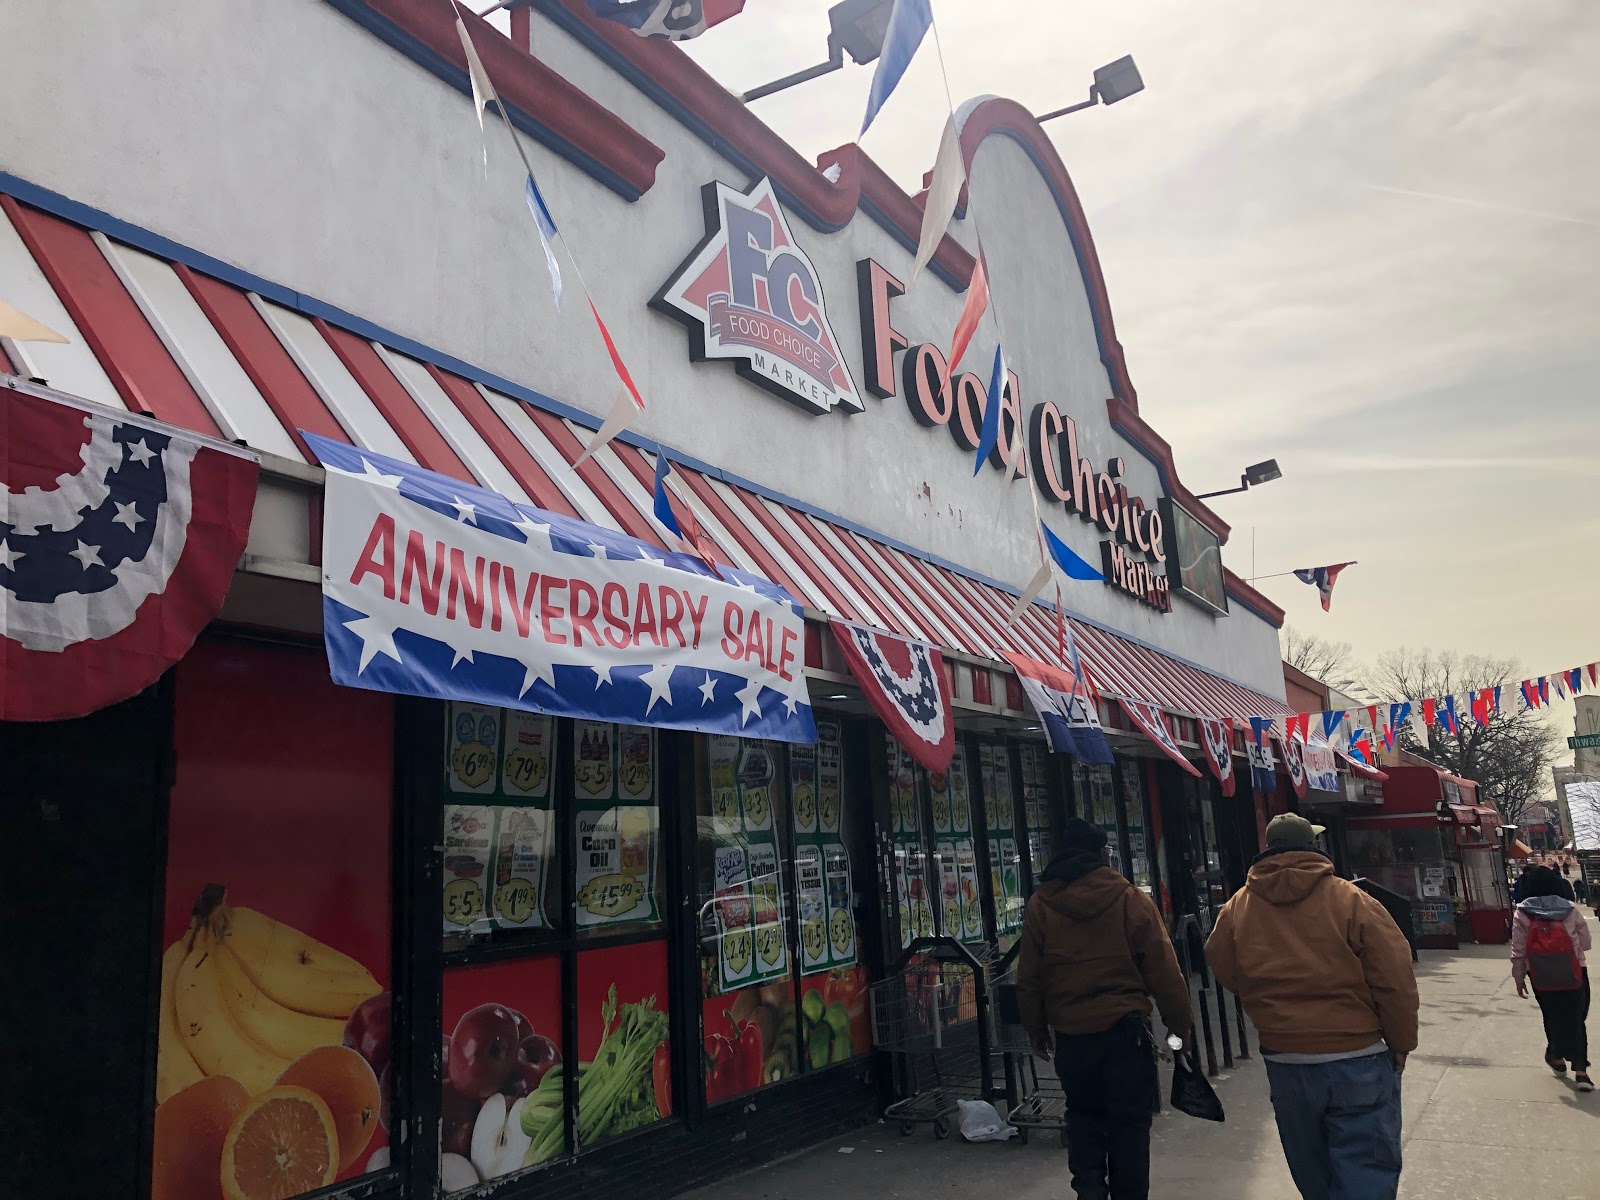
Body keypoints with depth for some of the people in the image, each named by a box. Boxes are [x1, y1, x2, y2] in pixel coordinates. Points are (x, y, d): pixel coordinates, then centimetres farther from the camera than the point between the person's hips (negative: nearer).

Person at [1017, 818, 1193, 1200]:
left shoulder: (1040, 905, -1)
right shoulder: (1130, 899, -7)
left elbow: (1029, 978, 3)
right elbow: (1163, 970, -5)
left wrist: (1036, 1030, 15)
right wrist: (1181, 1023, 7)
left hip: (1071, 1033, 2)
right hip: (1125, 1028, -2)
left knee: (1084, 1113, 18)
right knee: (1129, 1120, 10)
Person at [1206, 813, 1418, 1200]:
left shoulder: (1238, 907, -1)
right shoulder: (1349, 899, -10)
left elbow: (1225, 971, 10)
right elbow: (1394, 980, -9)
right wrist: (1401, 1043, 4)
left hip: (1285, 1062, 3)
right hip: (1358, 1059, -3)